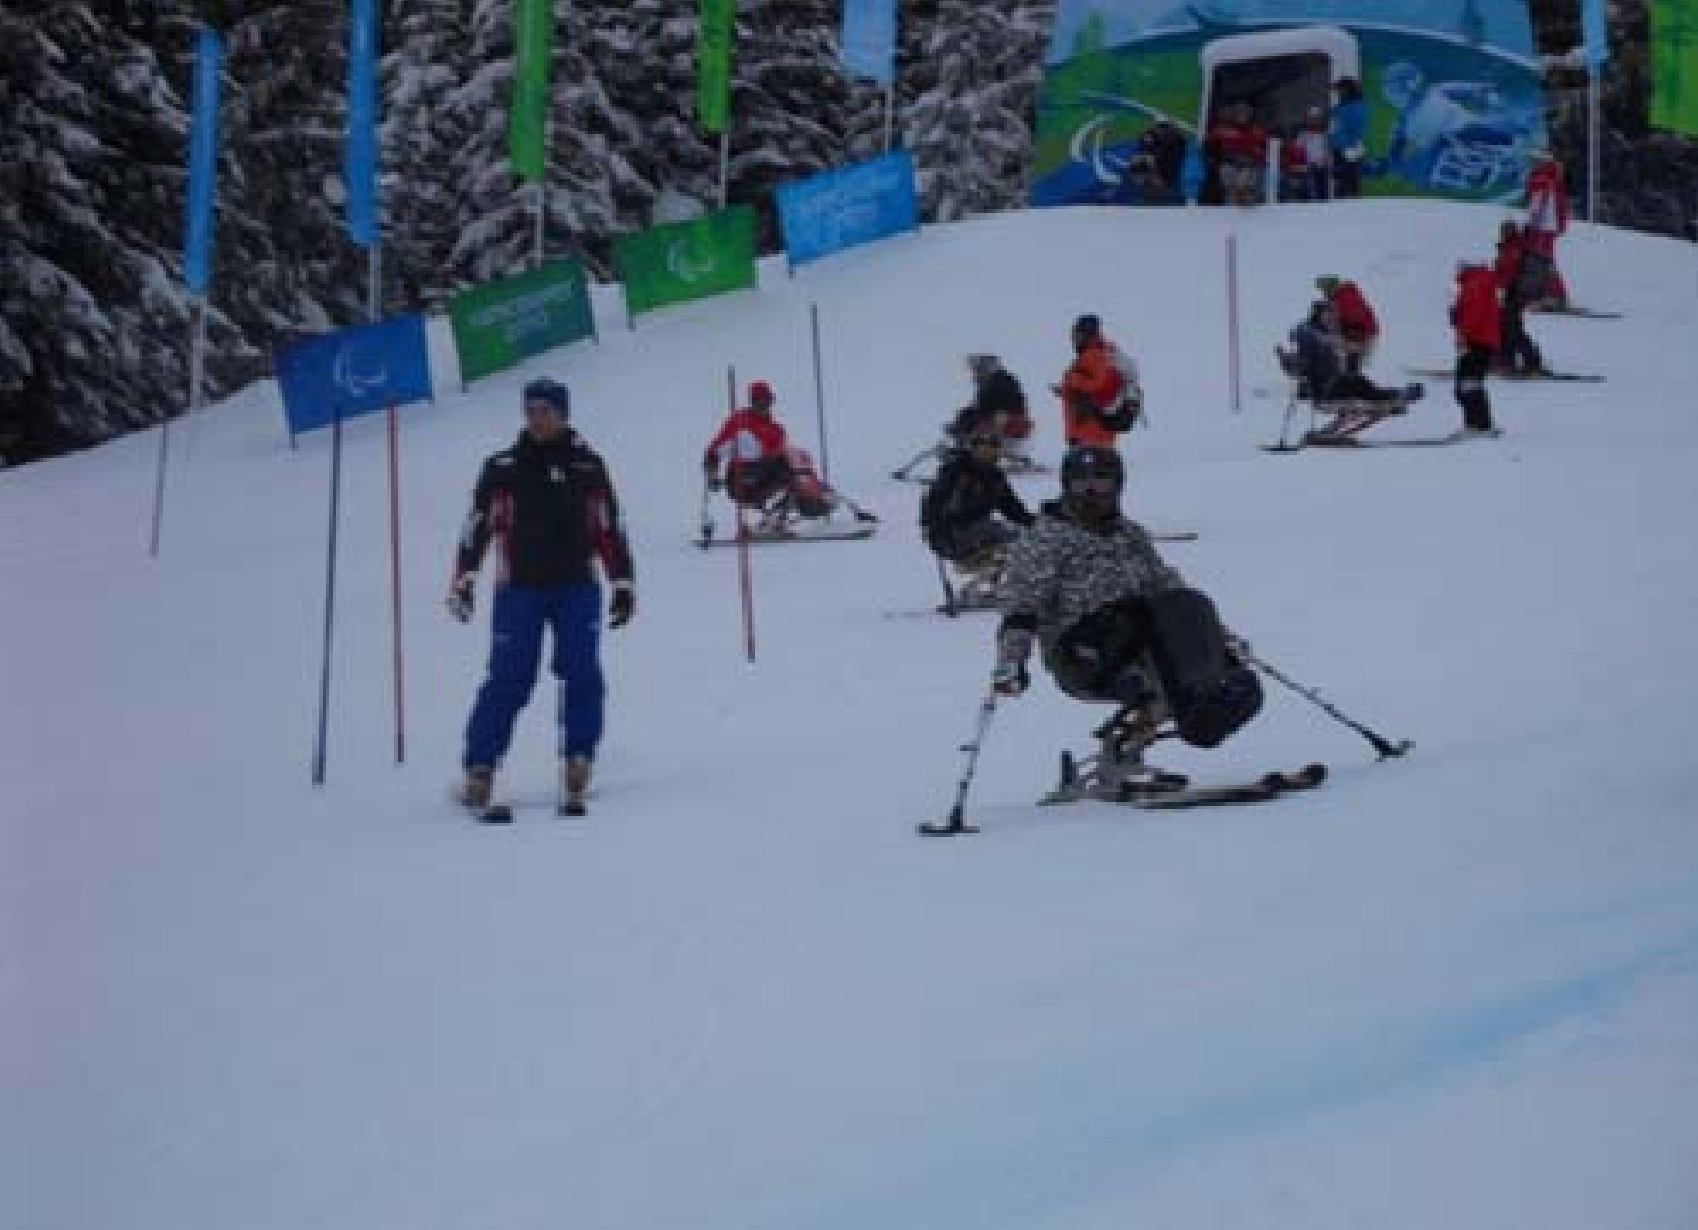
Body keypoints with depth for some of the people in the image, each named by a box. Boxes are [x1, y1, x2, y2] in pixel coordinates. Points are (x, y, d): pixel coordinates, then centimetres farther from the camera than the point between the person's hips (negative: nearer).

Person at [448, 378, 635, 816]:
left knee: (581, 673, -12)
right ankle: (478, 768, -3)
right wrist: (463, 580, -5)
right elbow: (478, 525, 4)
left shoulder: (587, 467, 8)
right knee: (509, 679, -7)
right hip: (520, 588, -1)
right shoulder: (503, 469, 5)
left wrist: (623, 583, 9)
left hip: (577, 587, 1)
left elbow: (610, 528, 12)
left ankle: (578, 762, -3)